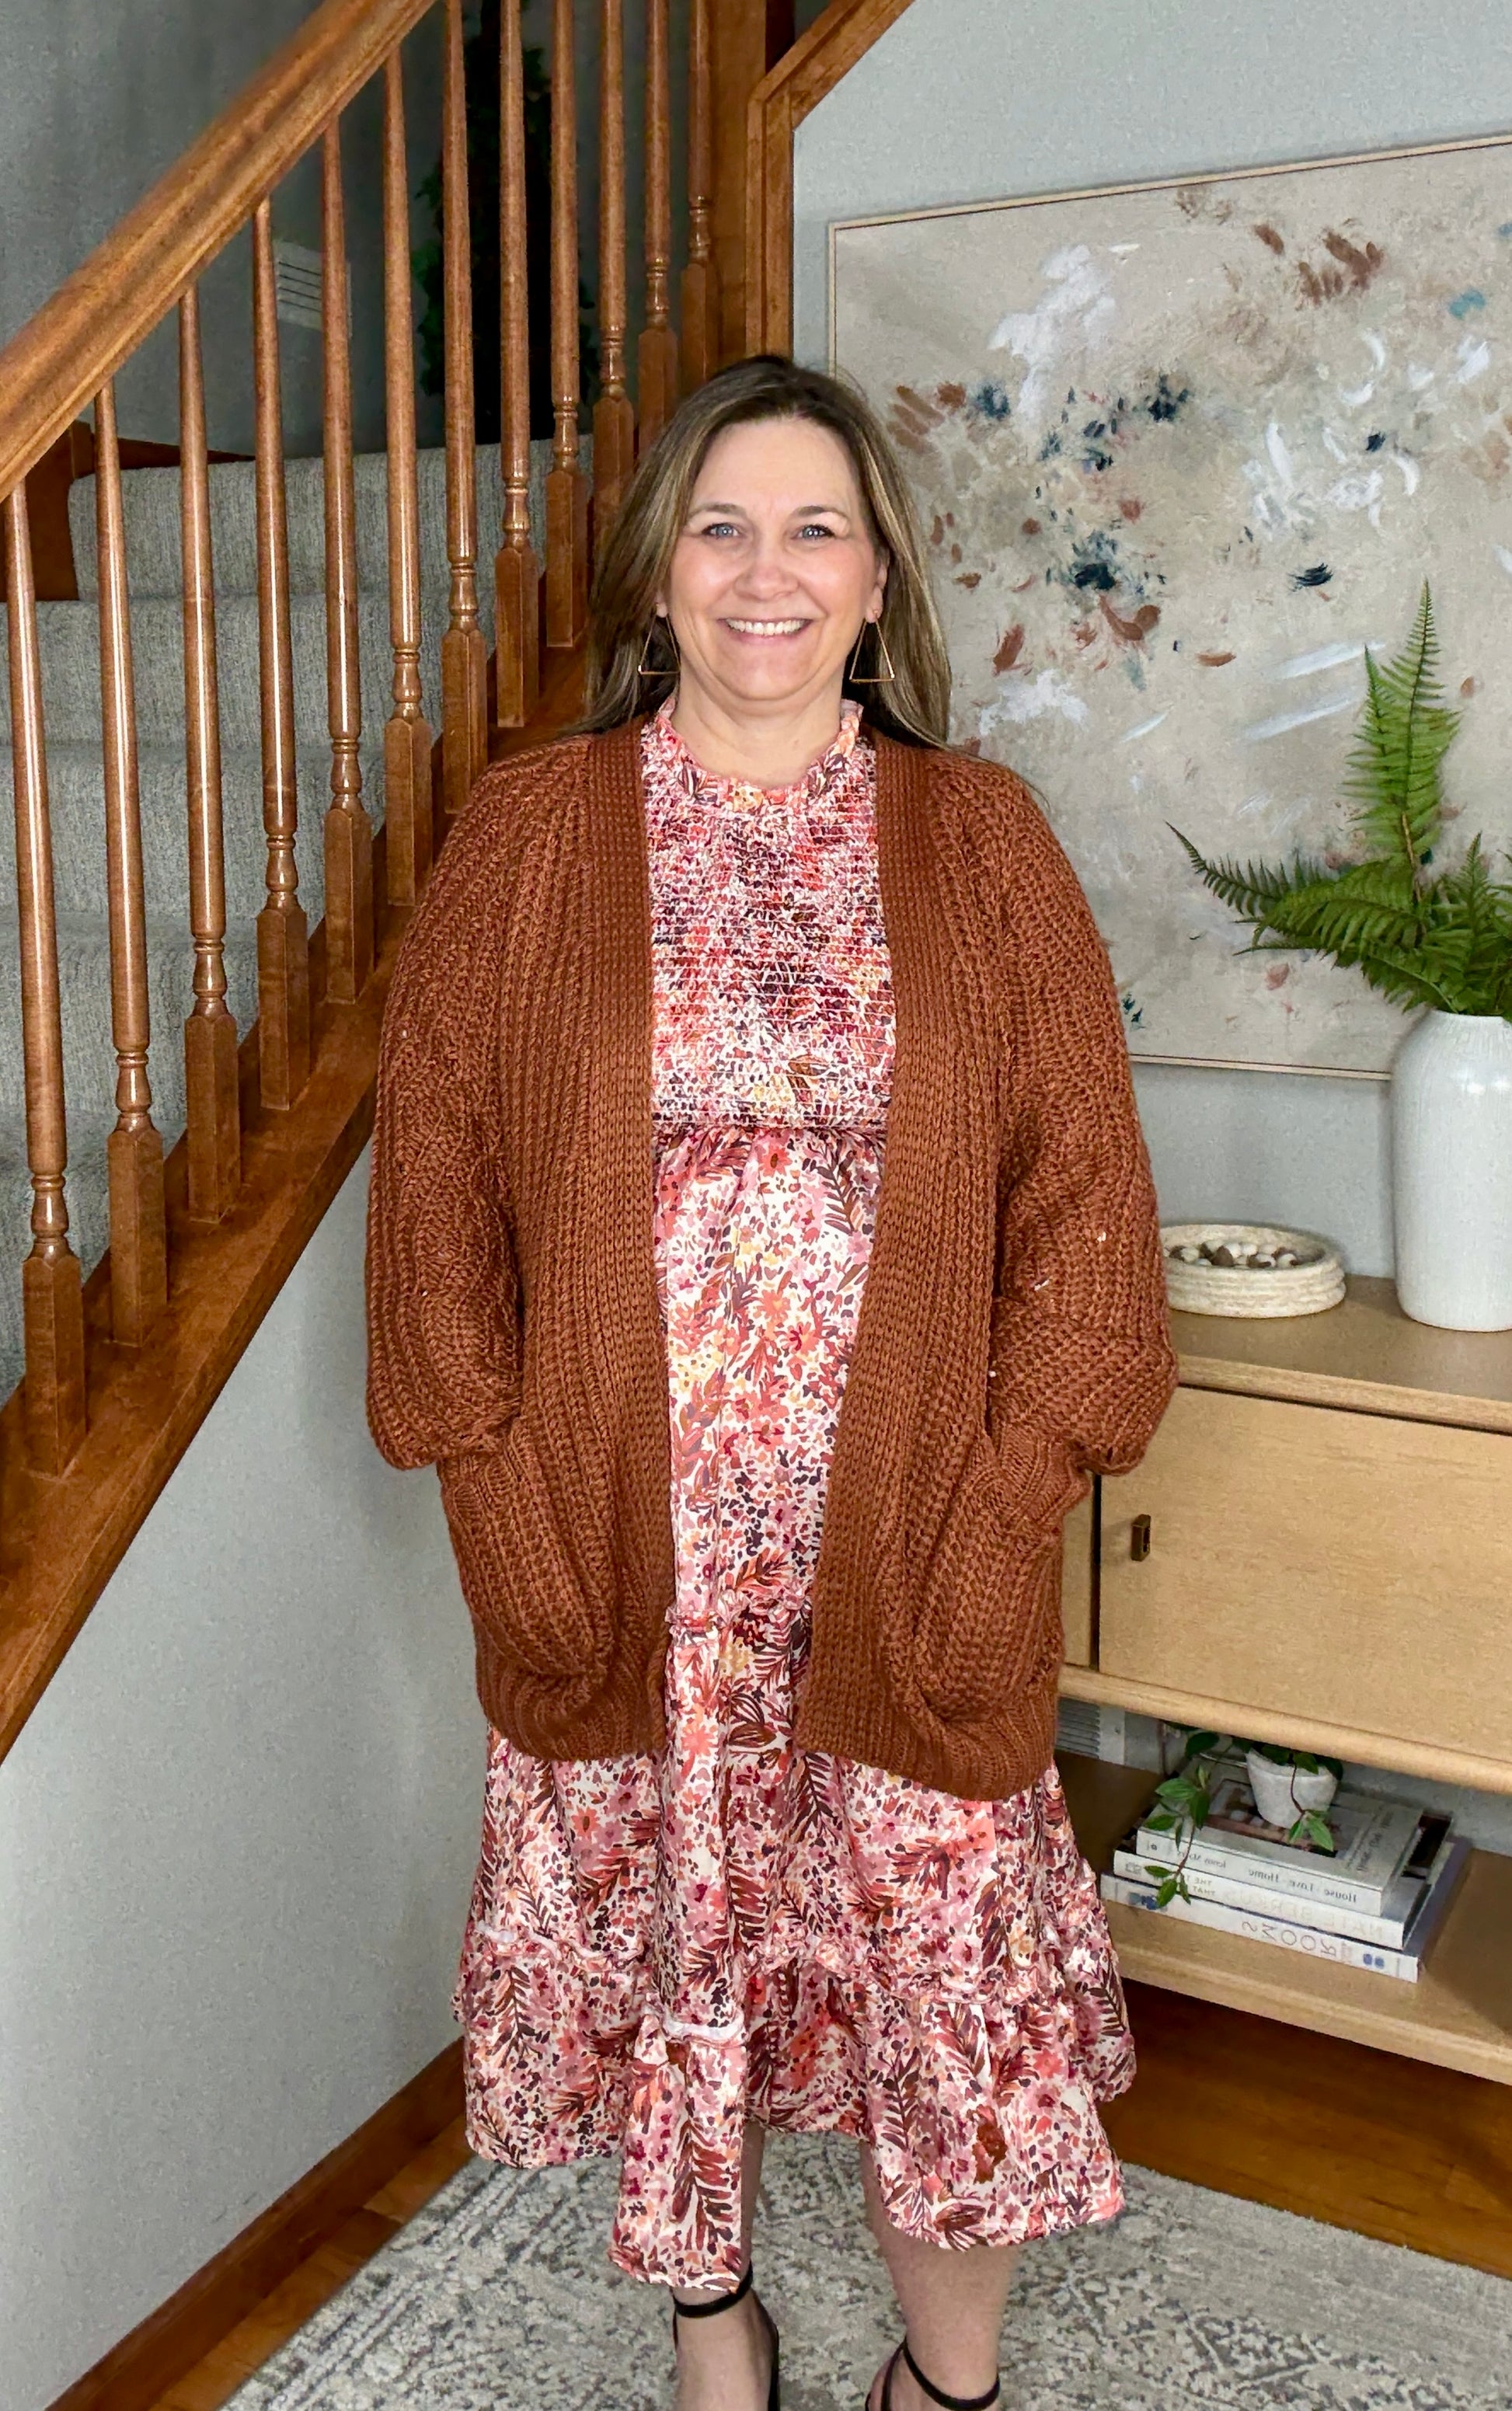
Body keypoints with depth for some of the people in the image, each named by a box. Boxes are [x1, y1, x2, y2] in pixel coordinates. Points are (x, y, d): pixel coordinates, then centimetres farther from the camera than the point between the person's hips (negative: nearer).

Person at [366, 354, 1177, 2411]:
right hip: (622, 1529, 1)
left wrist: (1013, 1476, -9)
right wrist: (494, 1464, -7)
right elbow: (435, 1159, -1)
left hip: (906, 1528, 0)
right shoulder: (532, 834, 0)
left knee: (941, 1927, 10)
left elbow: (1079, 1181, -2)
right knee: (655, 1905, 16)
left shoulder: (978, 838, 1)